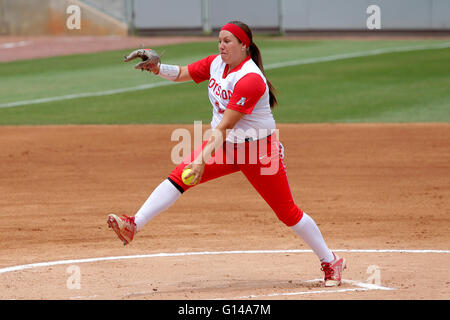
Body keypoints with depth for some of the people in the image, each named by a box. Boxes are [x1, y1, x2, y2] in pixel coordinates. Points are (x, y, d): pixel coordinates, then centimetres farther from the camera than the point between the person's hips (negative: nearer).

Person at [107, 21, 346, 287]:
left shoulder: (250, 80, -26)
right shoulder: (216, 63, -1)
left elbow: (224, 127, -31)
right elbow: (183, 73, 6)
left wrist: (203, 159, -36)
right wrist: (157, 68, -15)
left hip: (259, 151, -7)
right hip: (224, 145, 7)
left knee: (288, 212, -2)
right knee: (179, 176, -14)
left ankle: (331, 262, 12)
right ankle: (133, 226, -20)